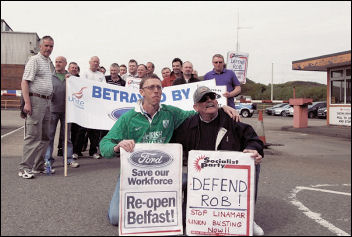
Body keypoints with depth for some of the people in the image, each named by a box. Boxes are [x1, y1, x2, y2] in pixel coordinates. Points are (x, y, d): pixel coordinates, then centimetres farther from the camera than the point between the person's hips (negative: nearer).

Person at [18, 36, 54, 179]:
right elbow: (24, 82, -13)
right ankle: (25, 168, -4)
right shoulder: (34, 60, -5)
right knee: (33, 136, -10)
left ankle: (38, 165, 20)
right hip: (36, 100, -9)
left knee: (45, 136, 11)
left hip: (47, 102, 9)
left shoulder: (49, 62, 20)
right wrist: (27, 103, -21)